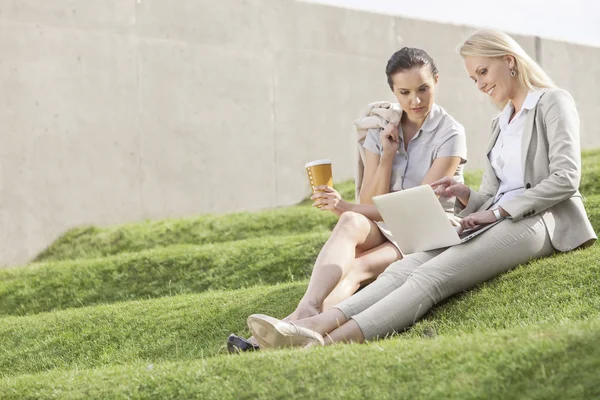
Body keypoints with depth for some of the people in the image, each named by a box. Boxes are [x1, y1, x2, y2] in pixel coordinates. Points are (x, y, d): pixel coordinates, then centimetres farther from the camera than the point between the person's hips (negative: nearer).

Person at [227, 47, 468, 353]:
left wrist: (348, 208, -21)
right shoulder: (381, 130, 9)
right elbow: (370, 203, 3)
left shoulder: (450, 134, -5)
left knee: (356, 269, -34)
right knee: (352, 224, -34)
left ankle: (299, 321, -58)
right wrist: (387, 155, -10)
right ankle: (307, 312, -55)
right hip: (383, 233, 4)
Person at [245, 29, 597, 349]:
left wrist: (499, 211, -13)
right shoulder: (501, 124, 27)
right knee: (406, 268, -20)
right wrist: (464, 194, 0)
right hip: (499, 222, 8)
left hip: (539, 220, -8)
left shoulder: (554, 102, 3)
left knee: (431, 276, -30)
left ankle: (330, 344, -47)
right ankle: (318, 326, -41)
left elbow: (565, 178, -10)